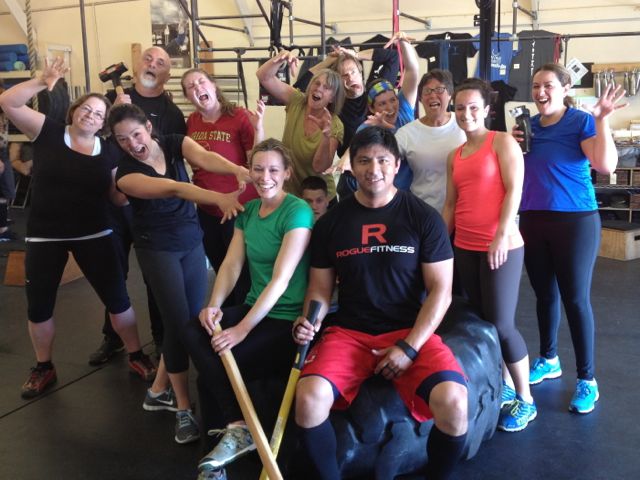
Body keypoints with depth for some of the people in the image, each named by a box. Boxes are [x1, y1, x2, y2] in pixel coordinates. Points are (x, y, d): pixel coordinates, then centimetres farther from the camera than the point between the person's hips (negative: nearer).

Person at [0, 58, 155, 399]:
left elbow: (117, 195, 4)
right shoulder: (48, 133, -4)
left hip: (93, 235, 1)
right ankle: (44, 368, 29)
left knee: (117, 298, 3)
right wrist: (43, 82, -23)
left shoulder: (107, 151, 1)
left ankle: (136, 357, 21)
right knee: (38, 306, 8)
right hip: (44, 236, 0)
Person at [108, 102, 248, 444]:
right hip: (157, 249, -4)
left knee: (196, 318, 7)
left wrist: (237, 170, -50)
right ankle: (183, 408, 5)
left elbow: (205, 158, -27)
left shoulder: (175, 143, -5)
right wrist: (219, 198, -51)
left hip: (193, 243, 4)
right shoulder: (126, 174, -16)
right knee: (179, 322, -9)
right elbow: (172, 188, -34)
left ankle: (158, 390, 26)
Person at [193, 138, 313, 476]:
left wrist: (242, 329, -25)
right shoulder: (247, 211, 9)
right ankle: (235, 425, -5)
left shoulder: (298, 212, -15)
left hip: (288, 319, -6)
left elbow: (281, 280, -21)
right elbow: (231, 264, 4)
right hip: (254, 308, 7)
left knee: (218, 360, -18)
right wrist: (214, 305, -15)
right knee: (195, 335, -17)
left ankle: (237, 429, 7)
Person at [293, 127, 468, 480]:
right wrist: (310, 321, -12)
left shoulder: (424, 218, 0)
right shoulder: (331, 222, 6)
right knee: (308, 398, -27)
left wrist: (409, 347, -13)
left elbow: (440, 290, -3)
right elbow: (320, 288, 10)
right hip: (349, 332, 2)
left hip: (411, 332, -1)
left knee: (453, 402, -28)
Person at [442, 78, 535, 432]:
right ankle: (505, 386, 28)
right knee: (482, 321, 11)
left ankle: (525, 400, 10)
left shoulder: (502, 142, -2)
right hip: (465, 248, 6)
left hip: (501, 246, -6)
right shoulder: (455, 156, 15)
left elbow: (514, 190, -11)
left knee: (501, 324, -7)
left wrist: (501, 236, -20)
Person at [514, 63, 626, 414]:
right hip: (532, 220, 6)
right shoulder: (527, 125, 7)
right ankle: (548, 360, 35)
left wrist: (602, 120, -25)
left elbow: (605, 165, -22)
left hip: (575, 221, -6)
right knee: (544, 294, 16)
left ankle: (587, 380, 10)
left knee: (575, 299, -2)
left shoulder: (581, 121, -9)